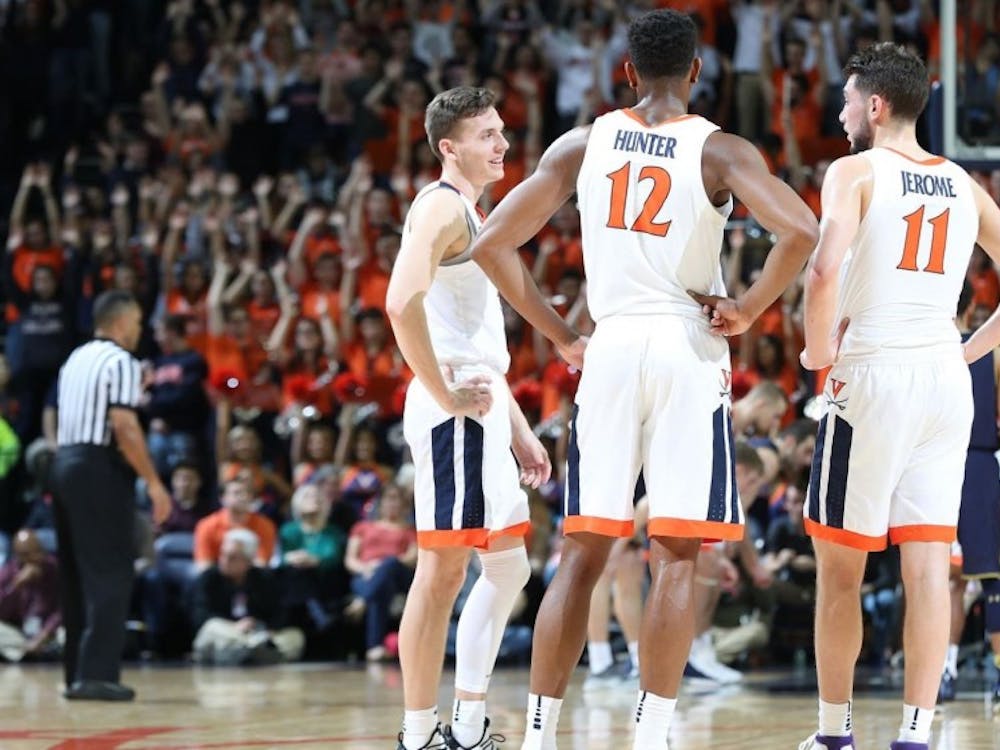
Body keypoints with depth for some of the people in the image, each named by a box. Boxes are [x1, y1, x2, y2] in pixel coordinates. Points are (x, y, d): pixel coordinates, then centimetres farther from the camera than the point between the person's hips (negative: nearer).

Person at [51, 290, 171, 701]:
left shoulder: (76, 358, 17)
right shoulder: (121, 362, -9)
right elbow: (124, 427, -18)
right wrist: (154, 483, -16)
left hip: (66, 462, 9)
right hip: (100, 468, -9)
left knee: (76, 573, 12)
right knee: (110, 574, -7)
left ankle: (77, 673, 15)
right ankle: (97, 674, -13)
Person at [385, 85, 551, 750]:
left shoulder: (473, 215, 22)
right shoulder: (442, 206, -9)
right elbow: (402, 303, -26)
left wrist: (519, 431, 23)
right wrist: (447, 396, -21)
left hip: (481, 415, 10)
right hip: (455, 415, -10)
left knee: (508, 566, 14)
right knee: (443, 571, -8)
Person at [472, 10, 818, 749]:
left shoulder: (581, 145, 7)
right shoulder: (720, 151, -2)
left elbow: (493, 242, 5)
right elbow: (801, 232, -18)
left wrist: (559, 334, 10)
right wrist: (749, 308, -5)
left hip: (609, 352, 3)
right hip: (689, 352, -3)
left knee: (583, 553, 7)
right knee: (677, 556, -1)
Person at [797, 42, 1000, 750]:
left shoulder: (856, 171, -4)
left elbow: (825, 270, -20)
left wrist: (818, 349, -6)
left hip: (872, 374, -4)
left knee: (841, 565, 8)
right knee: (929, 565, 0)